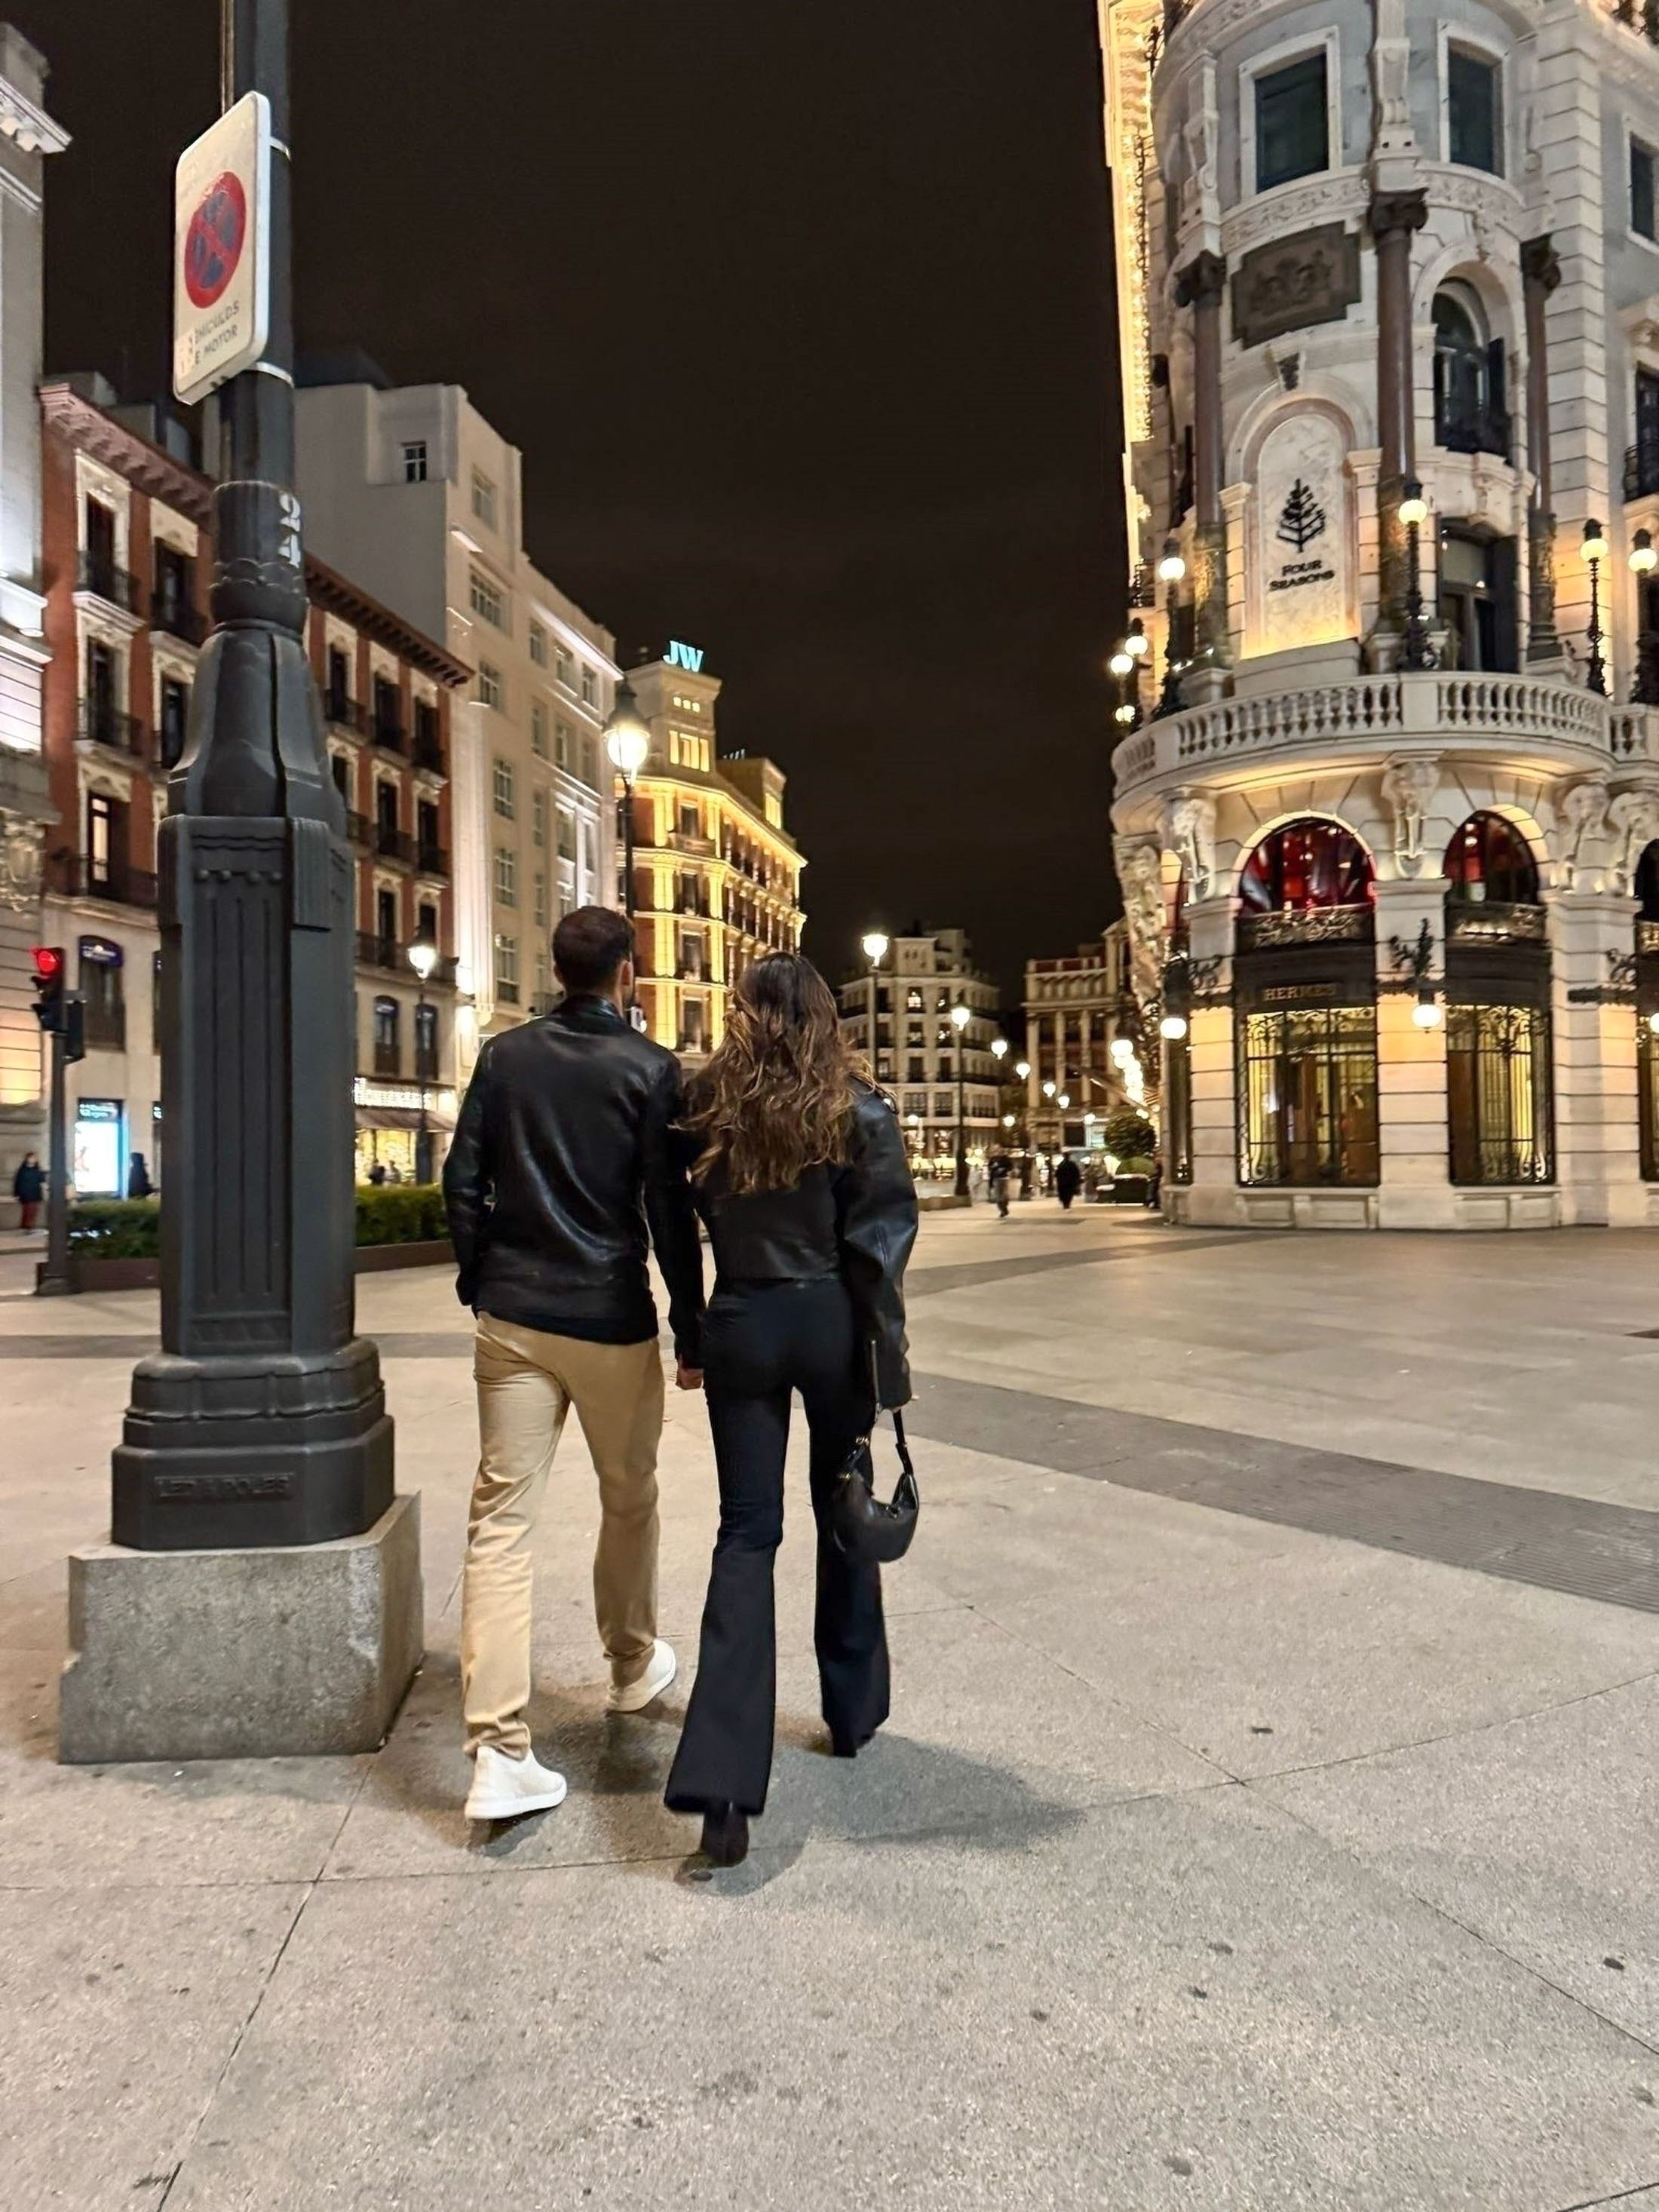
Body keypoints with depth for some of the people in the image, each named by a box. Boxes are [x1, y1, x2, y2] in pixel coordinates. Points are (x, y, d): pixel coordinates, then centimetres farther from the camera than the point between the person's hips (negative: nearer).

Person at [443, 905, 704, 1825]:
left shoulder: (505, 1055, 4)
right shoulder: (649, 1068, -6)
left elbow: (463, 1180, 5)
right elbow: (669, 1208, -7)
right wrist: (691, 1330, 0)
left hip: (513, 1316, 3)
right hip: (612, 1321, -2)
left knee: (501, 1517, 1)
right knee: (629, 1500, 19)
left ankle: (498, 1752, -4)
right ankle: (634, 1665, 38)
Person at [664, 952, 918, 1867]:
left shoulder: (707, 1104, -1)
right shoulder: (859, 1108, -6)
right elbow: (878, 1244, -8)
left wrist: (694, 1335, 12)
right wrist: (888, 1358, -4)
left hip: (742, 1328, 1)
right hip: (832, 1322, 0)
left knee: (746, 1532, 4)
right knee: (844, 1516, 17)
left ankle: (721, 1774, -6)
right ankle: (852, 1713, 33)